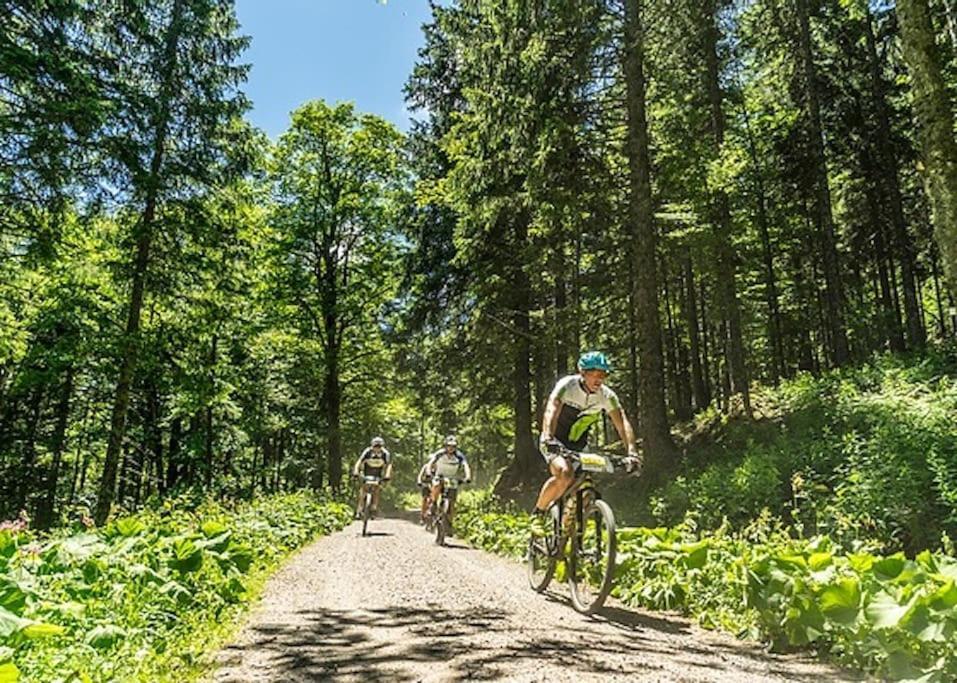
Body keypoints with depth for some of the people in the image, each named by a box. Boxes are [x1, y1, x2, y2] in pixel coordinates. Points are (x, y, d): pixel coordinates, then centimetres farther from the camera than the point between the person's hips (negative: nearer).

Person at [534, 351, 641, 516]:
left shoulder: (607, 395, -12)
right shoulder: (567, 385, -21)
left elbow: (623, 424, -21)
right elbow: (551, 411, -36)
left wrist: (632, 453, -37)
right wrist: (549, 439, -54)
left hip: (578, 446, 5)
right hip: (555, 444, -4)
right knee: (565, 474, -31)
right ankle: (538, 513, -11)